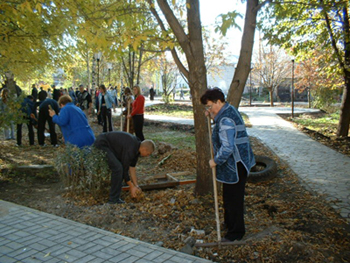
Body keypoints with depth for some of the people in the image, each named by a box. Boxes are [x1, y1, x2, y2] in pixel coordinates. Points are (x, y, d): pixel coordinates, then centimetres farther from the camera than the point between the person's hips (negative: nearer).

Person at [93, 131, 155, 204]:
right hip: (101, 144, -10)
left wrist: (136, 185, 7)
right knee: (117, 168, -20)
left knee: (120, 167, 10)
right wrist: (132, 187, -10)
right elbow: (124, 170, -20)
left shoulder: (137, 145, 1)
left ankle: (115, 196, 15)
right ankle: (114, 199, -10)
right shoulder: (130, 149, -27)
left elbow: (132, 167, 7)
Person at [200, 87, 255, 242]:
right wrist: (212, 116, 10)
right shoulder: (229, 110, 7)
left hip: (235, 165, -11)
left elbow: (227, 148, -31)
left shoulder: (226, 120, -25)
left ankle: (236, 233, 16)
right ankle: (229, 224, 42)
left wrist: (215, 161, -16)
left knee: (233, 199, 1)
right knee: (229, 196, 24)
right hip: (233, 164, 11)